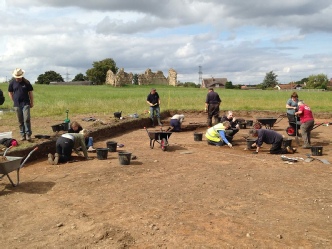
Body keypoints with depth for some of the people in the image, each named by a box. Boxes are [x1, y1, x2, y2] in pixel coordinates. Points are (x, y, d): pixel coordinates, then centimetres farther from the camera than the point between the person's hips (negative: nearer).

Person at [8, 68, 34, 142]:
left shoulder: (26, 82, 0)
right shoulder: (12, 83, 3)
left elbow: (30, 93, 5)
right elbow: (10, 93, 12)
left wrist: (32, 103, 5)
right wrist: (14, 101, 5)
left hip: (26, 104, -2)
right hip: (17, 105, 2)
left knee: (27, 119, -12)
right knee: (20, 121, 8)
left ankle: (28, 134, -5)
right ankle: (22, 135, 16)